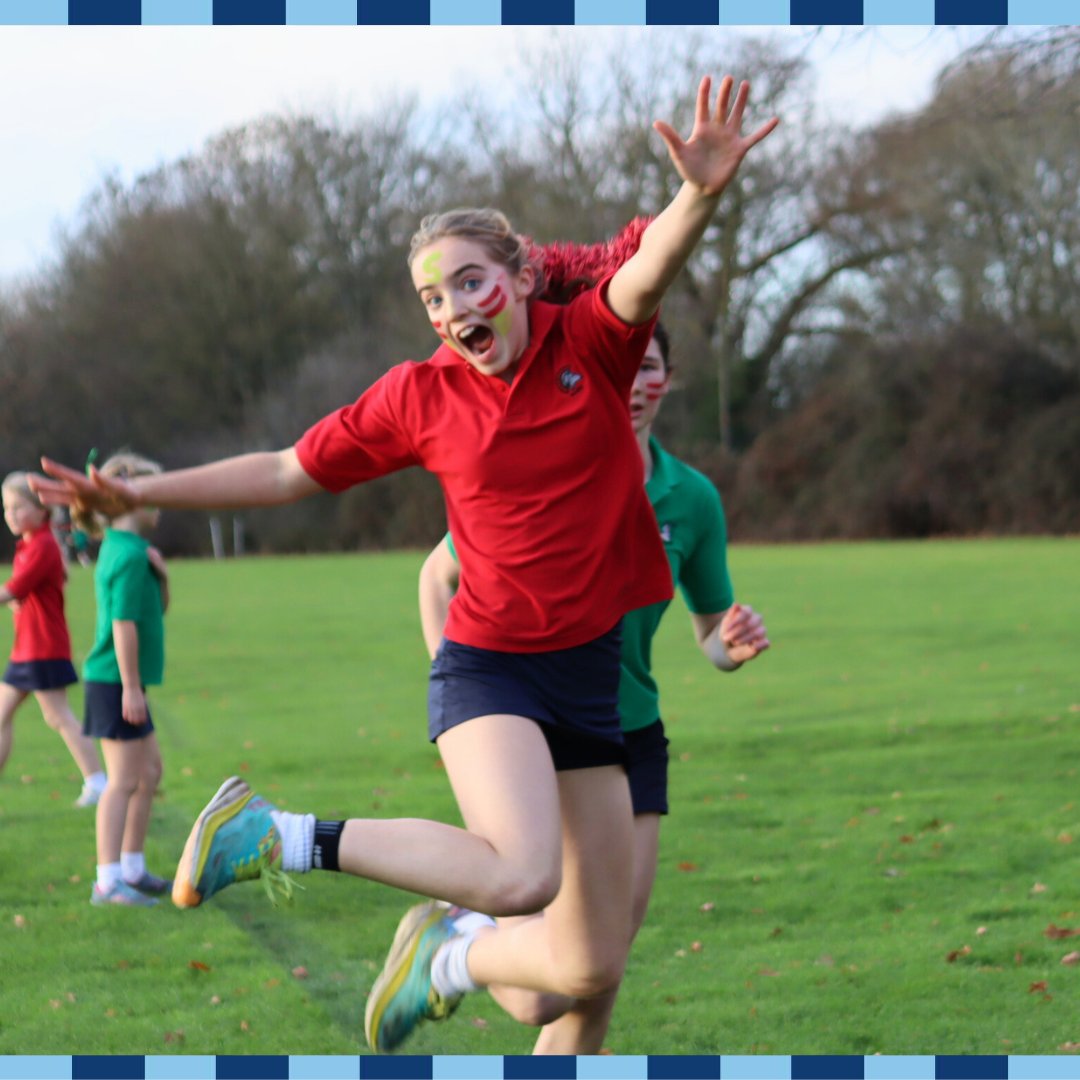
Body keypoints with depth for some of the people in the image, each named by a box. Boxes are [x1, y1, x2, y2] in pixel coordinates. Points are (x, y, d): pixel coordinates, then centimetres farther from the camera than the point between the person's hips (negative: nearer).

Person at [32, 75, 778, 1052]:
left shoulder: (591, 345, -2)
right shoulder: (420, 397, -1)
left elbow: (647, 277, -24)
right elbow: (287, 474, 9)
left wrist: (700, 193, -44)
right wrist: (139, 494, 5)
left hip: (596, 675, 3)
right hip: (488, 668, -3)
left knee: (591, 968, 4)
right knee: (520, 874, -32)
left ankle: (445, 953, 34)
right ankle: (278, 838, -17)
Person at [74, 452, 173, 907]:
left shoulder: (119, 547, 12)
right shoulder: (130, 553, -17)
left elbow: (157, 609, 19)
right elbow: (124, 622, -22)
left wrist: (159, 574, 0)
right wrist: (131, 687, -21)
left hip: (118, 682, 10)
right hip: (116, 681, -10)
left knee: (150, 771, 17)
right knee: (125, 781, -7)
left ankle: (132, 869, 25)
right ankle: (108, 882, -5)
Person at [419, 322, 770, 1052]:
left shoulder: (692, 499, -1)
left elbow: (712, 633, 9)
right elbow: (439, 576, 4)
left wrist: (735, 645, -14)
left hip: (631, 740, 4)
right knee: (538, 998, -10)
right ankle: (460, 930, 22)